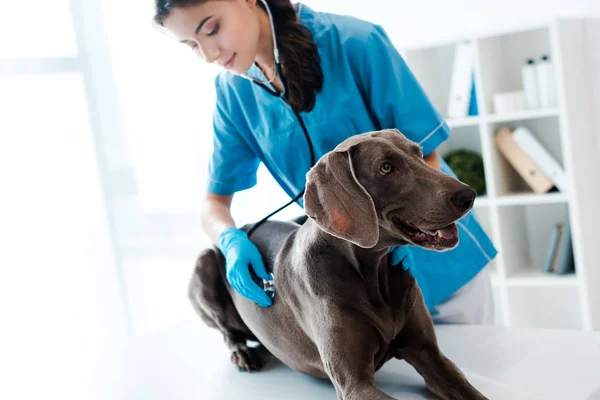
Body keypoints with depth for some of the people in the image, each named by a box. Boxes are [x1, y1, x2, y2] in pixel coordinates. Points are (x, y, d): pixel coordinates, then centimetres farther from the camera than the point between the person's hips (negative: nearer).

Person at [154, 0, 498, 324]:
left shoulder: (355, 42, -22)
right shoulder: (233, 92, -7)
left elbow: (427, 160, -19)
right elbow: (215, 202, -2)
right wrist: (232, 241, -25)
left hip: (436, 258, -3)